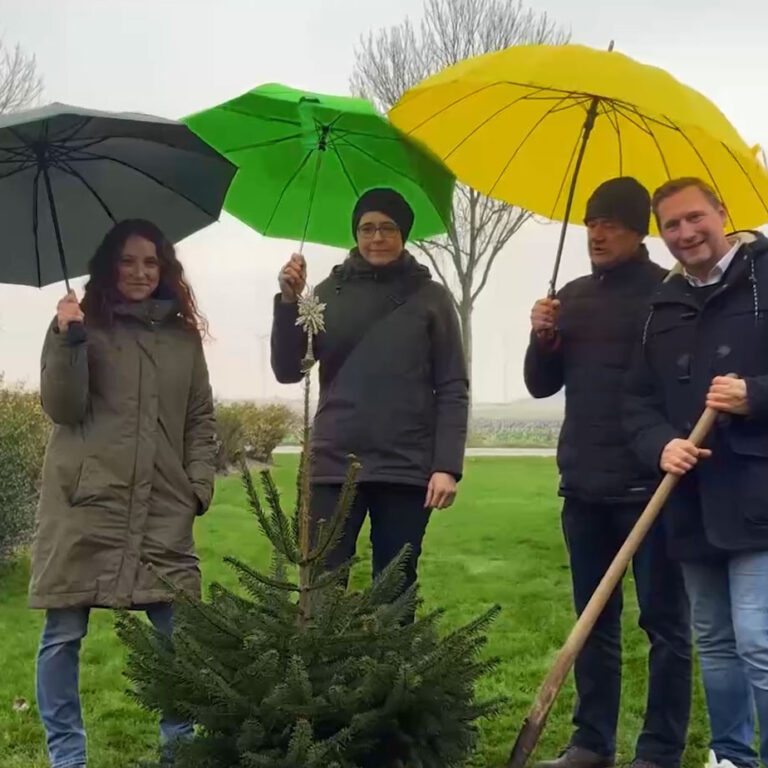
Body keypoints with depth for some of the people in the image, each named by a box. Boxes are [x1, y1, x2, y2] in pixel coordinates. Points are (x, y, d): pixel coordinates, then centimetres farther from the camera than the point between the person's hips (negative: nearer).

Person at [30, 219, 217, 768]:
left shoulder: (184, 336, 15)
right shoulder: (80, 326, 5)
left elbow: (201, 419, 16)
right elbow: (62, 408, -4)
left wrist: (199, 485, 4)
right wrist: (68, 341, -17)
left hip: (163, 509, 2)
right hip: (85, 503, -2)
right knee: (64, 633, 1)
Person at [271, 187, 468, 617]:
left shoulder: (430, 297, 5)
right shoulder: (331, 291, 9)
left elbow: (453, 390, 3)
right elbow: (288, 371, 6)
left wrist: (448, 466, -7)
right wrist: (289, 302, -8)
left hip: (406, 470, -1)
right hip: (334, 467, 1)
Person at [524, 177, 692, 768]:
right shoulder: (573, 296, 14)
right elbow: (541, 386, 14)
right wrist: (541, 340, -4)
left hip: (648, 484, -6)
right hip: (584, 484, 6)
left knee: (664, 622, 1)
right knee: (595, 619, 12)